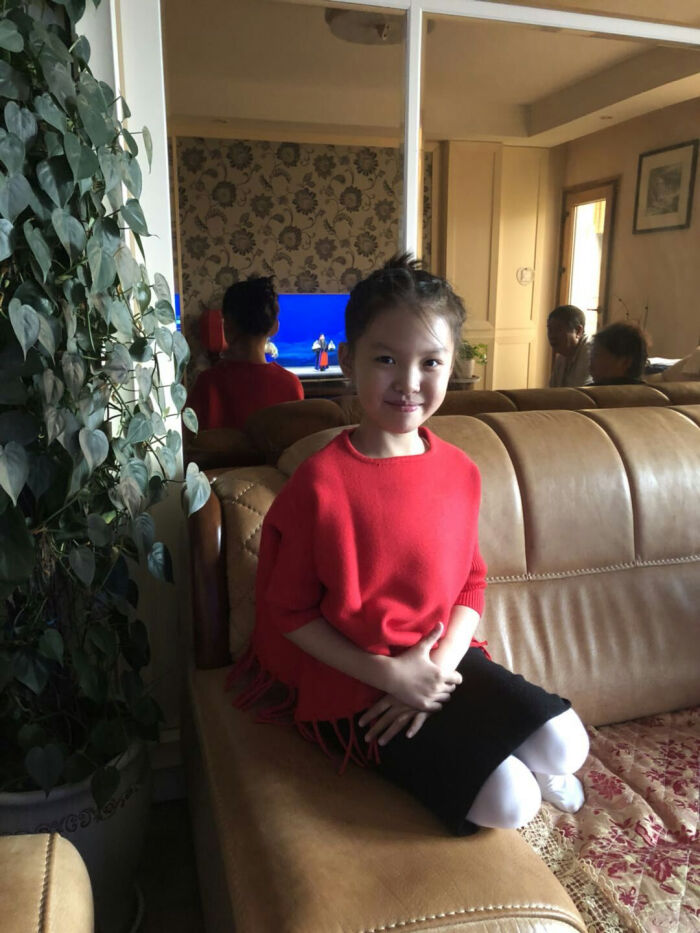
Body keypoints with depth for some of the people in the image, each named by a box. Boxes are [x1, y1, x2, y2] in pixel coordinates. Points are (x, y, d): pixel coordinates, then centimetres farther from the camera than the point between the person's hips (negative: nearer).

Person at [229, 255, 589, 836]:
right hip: (353, 686, -5)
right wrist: (388, 674, -18)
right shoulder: (319, 483, -19)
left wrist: (439, 666, -12)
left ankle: (526, 768, 24)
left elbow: (470, 582, 5)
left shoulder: (460, 472, -2)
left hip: (442, 662, 5)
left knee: (565, 745, -9)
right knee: (508, 806, -14)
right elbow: (287, 610, -13)